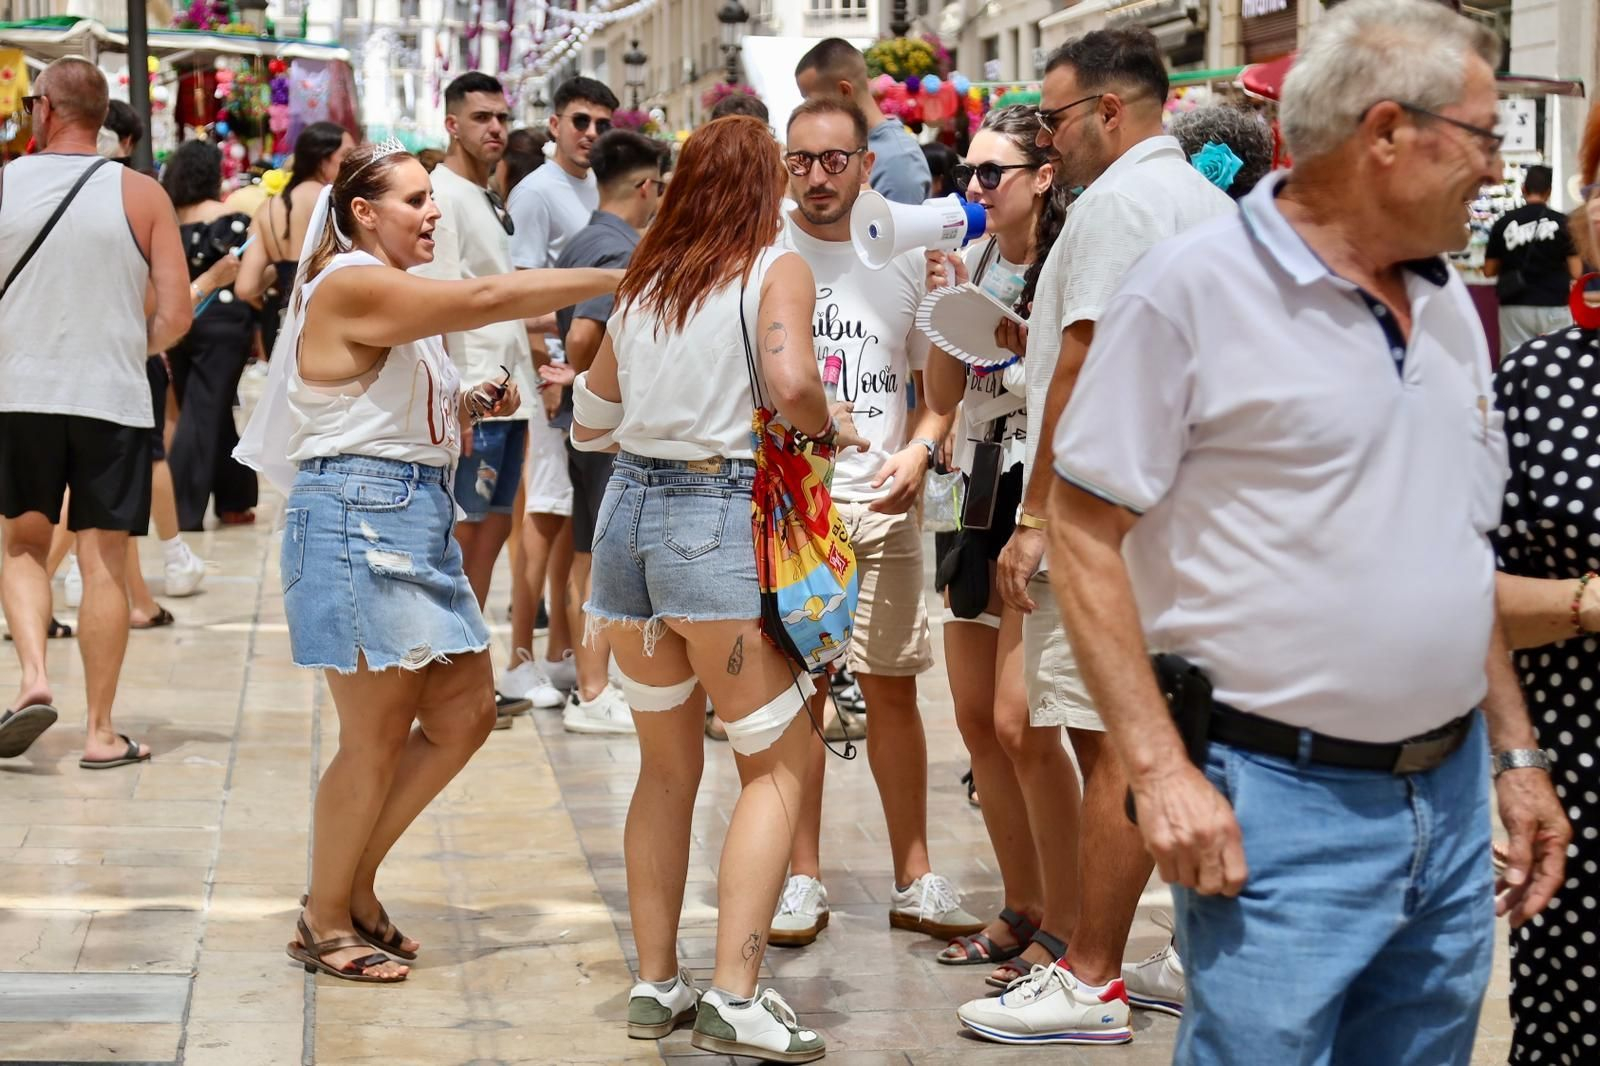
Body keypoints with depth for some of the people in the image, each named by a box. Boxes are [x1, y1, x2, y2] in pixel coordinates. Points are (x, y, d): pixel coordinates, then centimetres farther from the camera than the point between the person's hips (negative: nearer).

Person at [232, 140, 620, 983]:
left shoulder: (394, 298, 18)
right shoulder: (351, 286, -13)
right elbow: (491, 298, -22)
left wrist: (470, 406, 7)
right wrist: (618, 279, -19)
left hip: (416, 519, 10)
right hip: (357, 517, -10)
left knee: (465, 715, 9)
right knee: (377, 739, -3)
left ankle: (354, 884, 23)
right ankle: (326, 924, 13)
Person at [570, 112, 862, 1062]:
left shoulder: (644, 281, 14)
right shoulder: (776, 269, -3)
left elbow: (591, 422, 22)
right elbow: (790, 382, -21)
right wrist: (829, 427, -1)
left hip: (631, 508, 6)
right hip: (721, 518, -6)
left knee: (668, 765, 18)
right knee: (778, 765, 1)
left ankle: (657, 983, 20)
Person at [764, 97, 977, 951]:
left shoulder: (905, 259, 7)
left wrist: (918, 451, -6)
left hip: (882, 504, 2)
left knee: (892, 688, 6)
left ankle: (913, 879, 15)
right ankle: (803, 880, 11)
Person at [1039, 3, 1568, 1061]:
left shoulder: (1449, 306, 12)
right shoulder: (1193, 287, -10)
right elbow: (1085, 535, -11)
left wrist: (1516, 751, 16)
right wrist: (1160, 769, -17)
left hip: (1452, 795, 7)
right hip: (1278, 804, -7)